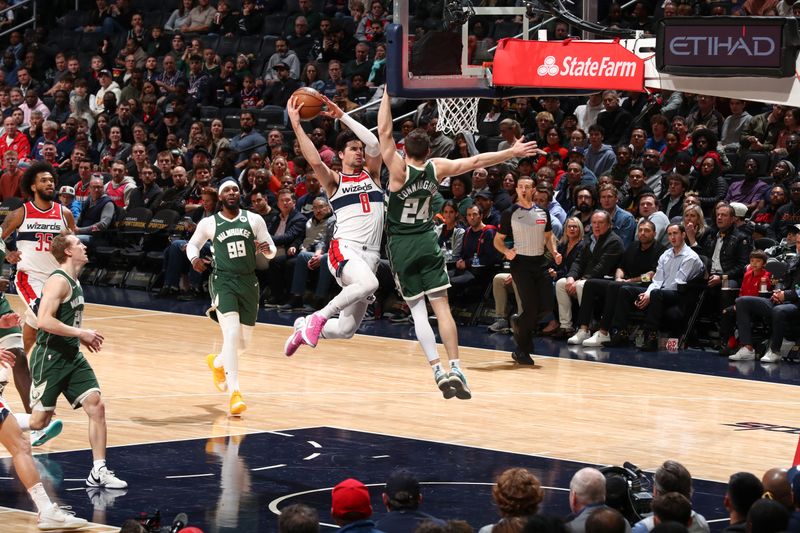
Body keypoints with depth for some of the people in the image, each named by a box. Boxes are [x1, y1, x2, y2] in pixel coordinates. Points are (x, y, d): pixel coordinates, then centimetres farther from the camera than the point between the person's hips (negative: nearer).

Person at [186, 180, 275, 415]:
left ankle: (217, 362, 46)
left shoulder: (254, 220, 3)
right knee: (232, 332, -22)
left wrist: (266, 249, -17)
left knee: (244, 341, 12)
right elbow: (192, 244, 16)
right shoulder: (209, 223, 0)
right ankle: (235, 393, -22)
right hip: (223, 281, -3)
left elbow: (272, 252, 7)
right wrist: (194, 258, -7)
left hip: (248, 281, 3)